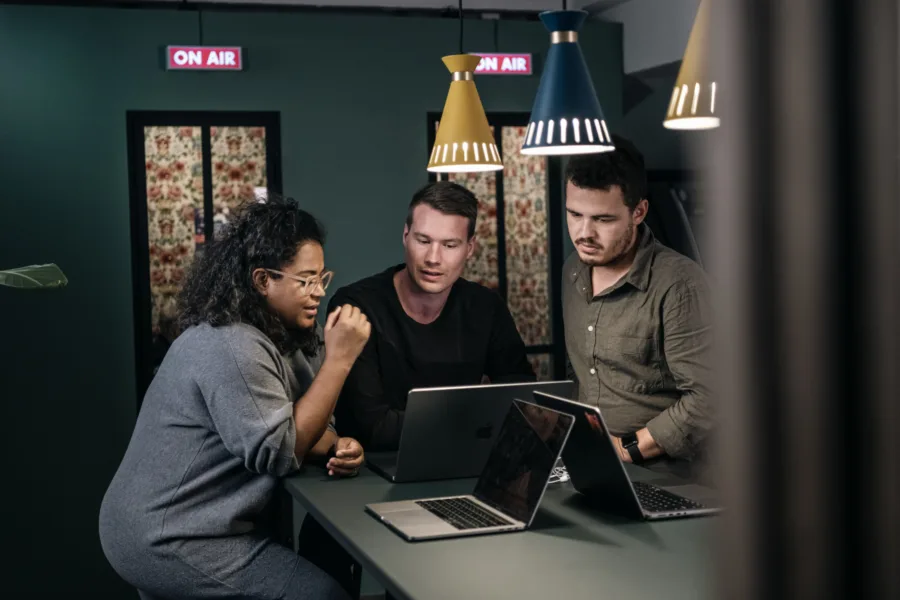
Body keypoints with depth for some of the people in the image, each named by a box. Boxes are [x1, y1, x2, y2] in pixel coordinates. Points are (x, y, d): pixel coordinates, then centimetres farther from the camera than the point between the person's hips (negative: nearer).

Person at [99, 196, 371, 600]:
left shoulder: (282, 333, 7)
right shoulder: (231, 347, -22)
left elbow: (297, 425, 9)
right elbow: (281, 452, -21)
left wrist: (338, 448, -13)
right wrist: (338, 360, -22)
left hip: (210, 521, 9)